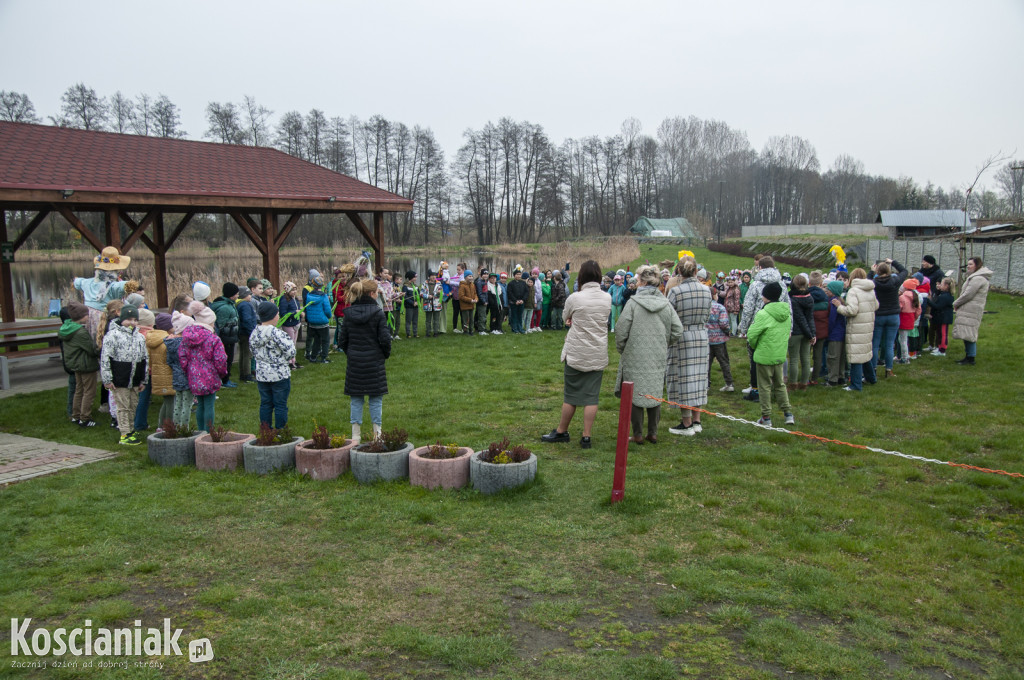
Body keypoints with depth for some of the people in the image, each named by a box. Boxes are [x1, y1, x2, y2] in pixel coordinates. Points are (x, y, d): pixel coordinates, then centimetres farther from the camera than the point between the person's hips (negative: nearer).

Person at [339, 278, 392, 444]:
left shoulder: (349, 313, 0)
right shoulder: (377, 313, -11)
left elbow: (343, 339, 4)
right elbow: (385, 339, -11)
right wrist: (386, 354, 7)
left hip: (354, 362, 3)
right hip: (374, 361, -3)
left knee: (355, 399, 9)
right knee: (376, 399, 7)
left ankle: (355, 437, 12)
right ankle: (377, 434, 11)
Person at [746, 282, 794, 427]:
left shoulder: (763, 314, -20)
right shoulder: (786, 313, 3)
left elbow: (751, 334, -19)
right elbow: (788, 332, 12)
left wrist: (754, 345, 0)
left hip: (764, 356, -6)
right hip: (780, 355, 6)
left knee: (764, 386, 5)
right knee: (780, 384, 19)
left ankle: (766, 418, 11)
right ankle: (788, 414, 18)